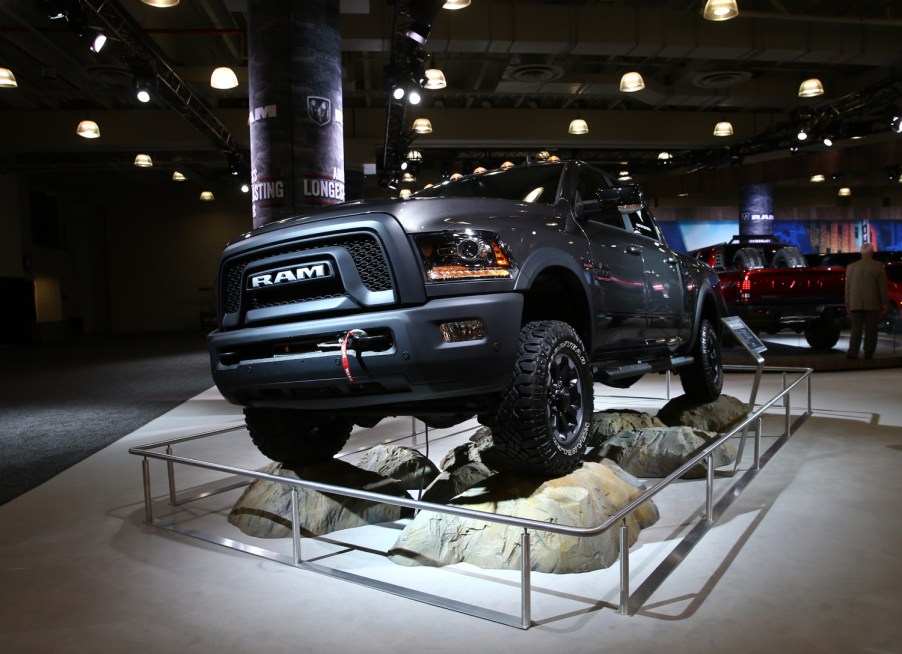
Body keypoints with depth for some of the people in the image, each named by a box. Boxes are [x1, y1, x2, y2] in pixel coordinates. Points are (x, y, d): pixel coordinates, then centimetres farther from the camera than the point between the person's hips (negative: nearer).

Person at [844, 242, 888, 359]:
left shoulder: (851, 267, 3)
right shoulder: (878, 266, -6)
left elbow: (847, 288, 6)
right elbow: (882, 287, -3)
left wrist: (848, 305, 12)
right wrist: (883, 304, 5)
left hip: (856, 304, 2)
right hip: (873, 304, -2)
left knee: (856, 329, 5)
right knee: (871, 330, 5)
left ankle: (853, 353, -5)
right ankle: (868, 354, 6)